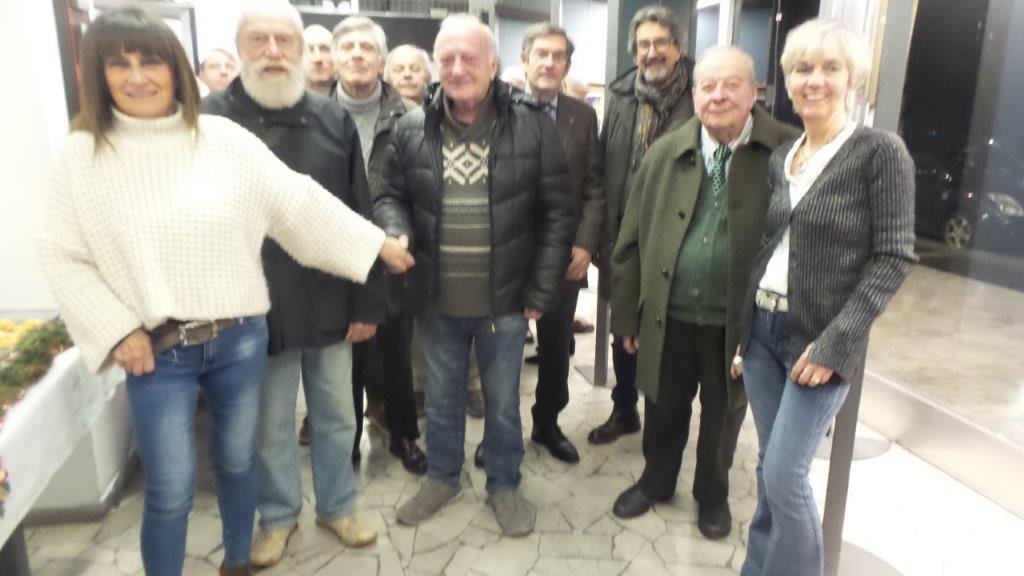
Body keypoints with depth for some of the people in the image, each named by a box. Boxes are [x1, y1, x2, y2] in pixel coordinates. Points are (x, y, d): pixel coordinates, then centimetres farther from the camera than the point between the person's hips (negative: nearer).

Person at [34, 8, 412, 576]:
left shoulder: (224, 138, -4)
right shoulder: (81, 155, -3)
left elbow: (300, 202, -1)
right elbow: (61, 257, 0)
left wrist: (376, 241, -1)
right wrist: (118, 331, -8)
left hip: (241, 340, 1)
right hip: (157, 353, -1)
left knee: (237, 462, 18)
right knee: (169, 492, 5)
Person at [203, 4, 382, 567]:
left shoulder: (334, 119, 0)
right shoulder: (211, 119, -6)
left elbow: (360, 219, 2)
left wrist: (366, 301, 1)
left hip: (330, 306, 2)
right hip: (255, 312, -2)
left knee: (337, 418, 17)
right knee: (271, 426, 15)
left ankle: (337, 505, 40)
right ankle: (278, 514, 39)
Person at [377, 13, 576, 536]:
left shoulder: (531, 124, -9)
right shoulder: (411, 128, -4)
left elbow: (558, 213, -7)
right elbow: (390, 196, 7)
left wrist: (541, 292, -8)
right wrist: (395, 233, -16)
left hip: (505, 300, -2)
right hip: (435, 300, 2)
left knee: (502, 401, 16)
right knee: (441, 398, 20)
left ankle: (504, 484, 39)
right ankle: (442, 477, 44)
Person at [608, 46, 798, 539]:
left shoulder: (787, 152, -9)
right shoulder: (665, 152, -1)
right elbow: (633, 239, 2)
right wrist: (626, 314, 3)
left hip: (740, 322, -2)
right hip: (669, 317, 2)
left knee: (722, 418, 18)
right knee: (663, 409, 20)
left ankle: (713, 495, 45)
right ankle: (655, 482, 46)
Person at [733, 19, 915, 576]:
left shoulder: (880, 151, -9)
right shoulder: (780, 158, 8)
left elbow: (893, 257, -12)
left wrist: (835, 342, -18)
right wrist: (741, 333, 11)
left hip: (820, 340, -5)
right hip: (762, 328, 5)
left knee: (784, 474, -3)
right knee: (769, 466, 15)